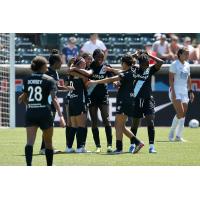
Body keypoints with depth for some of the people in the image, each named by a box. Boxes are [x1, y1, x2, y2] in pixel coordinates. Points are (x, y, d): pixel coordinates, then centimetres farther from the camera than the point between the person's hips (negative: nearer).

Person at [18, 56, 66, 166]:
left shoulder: (27, 79, 7)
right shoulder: (49, 80, -3)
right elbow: (54, 98, -13)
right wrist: (60, 116, -17)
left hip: (30, 113, 2)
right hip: (45, 113, -2)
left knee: (30, 141, -9)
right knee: (48, 143, 14)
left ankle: (29, 165, -29)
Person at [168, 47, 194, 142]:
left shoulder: (187, 65, 14)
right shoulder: (175, 64, -7)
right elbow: (171, 79, -11)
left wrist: (190, 91, 15)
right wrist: (173, 91, -19)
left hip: (184, 91, 7)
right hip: (176, 91, -7)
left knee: (183, 114, 0)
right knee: (180, 112, -16)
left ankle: (179, 136, 3)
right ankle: (171, 133, -1)